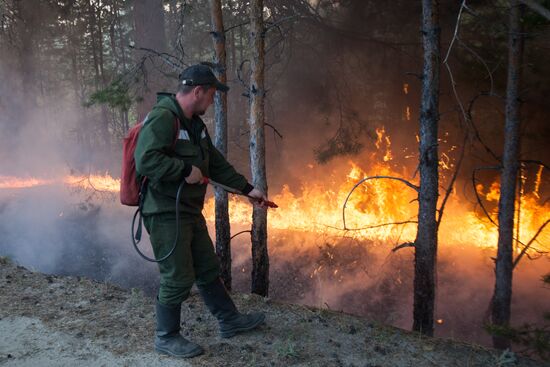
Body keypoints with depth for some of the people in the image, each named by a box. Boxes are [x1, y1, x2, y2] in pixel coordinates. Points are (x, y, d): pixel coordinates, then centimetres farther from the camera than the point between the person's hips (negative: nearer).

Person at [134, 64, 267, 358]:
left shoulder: (195, 124, 12)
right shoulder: (162, 118, -19)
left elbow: (216, 164, 19)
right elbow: (145, 161, -32)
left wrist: (248, 189, 17)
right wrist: (186, 169, -23)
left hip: (190, 212, 9)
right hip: (166, 214, -9)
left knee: (208, 270, 18)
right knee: (178, 279, 1)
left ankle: (230, 321, 33)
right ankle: (166, 338, 22)